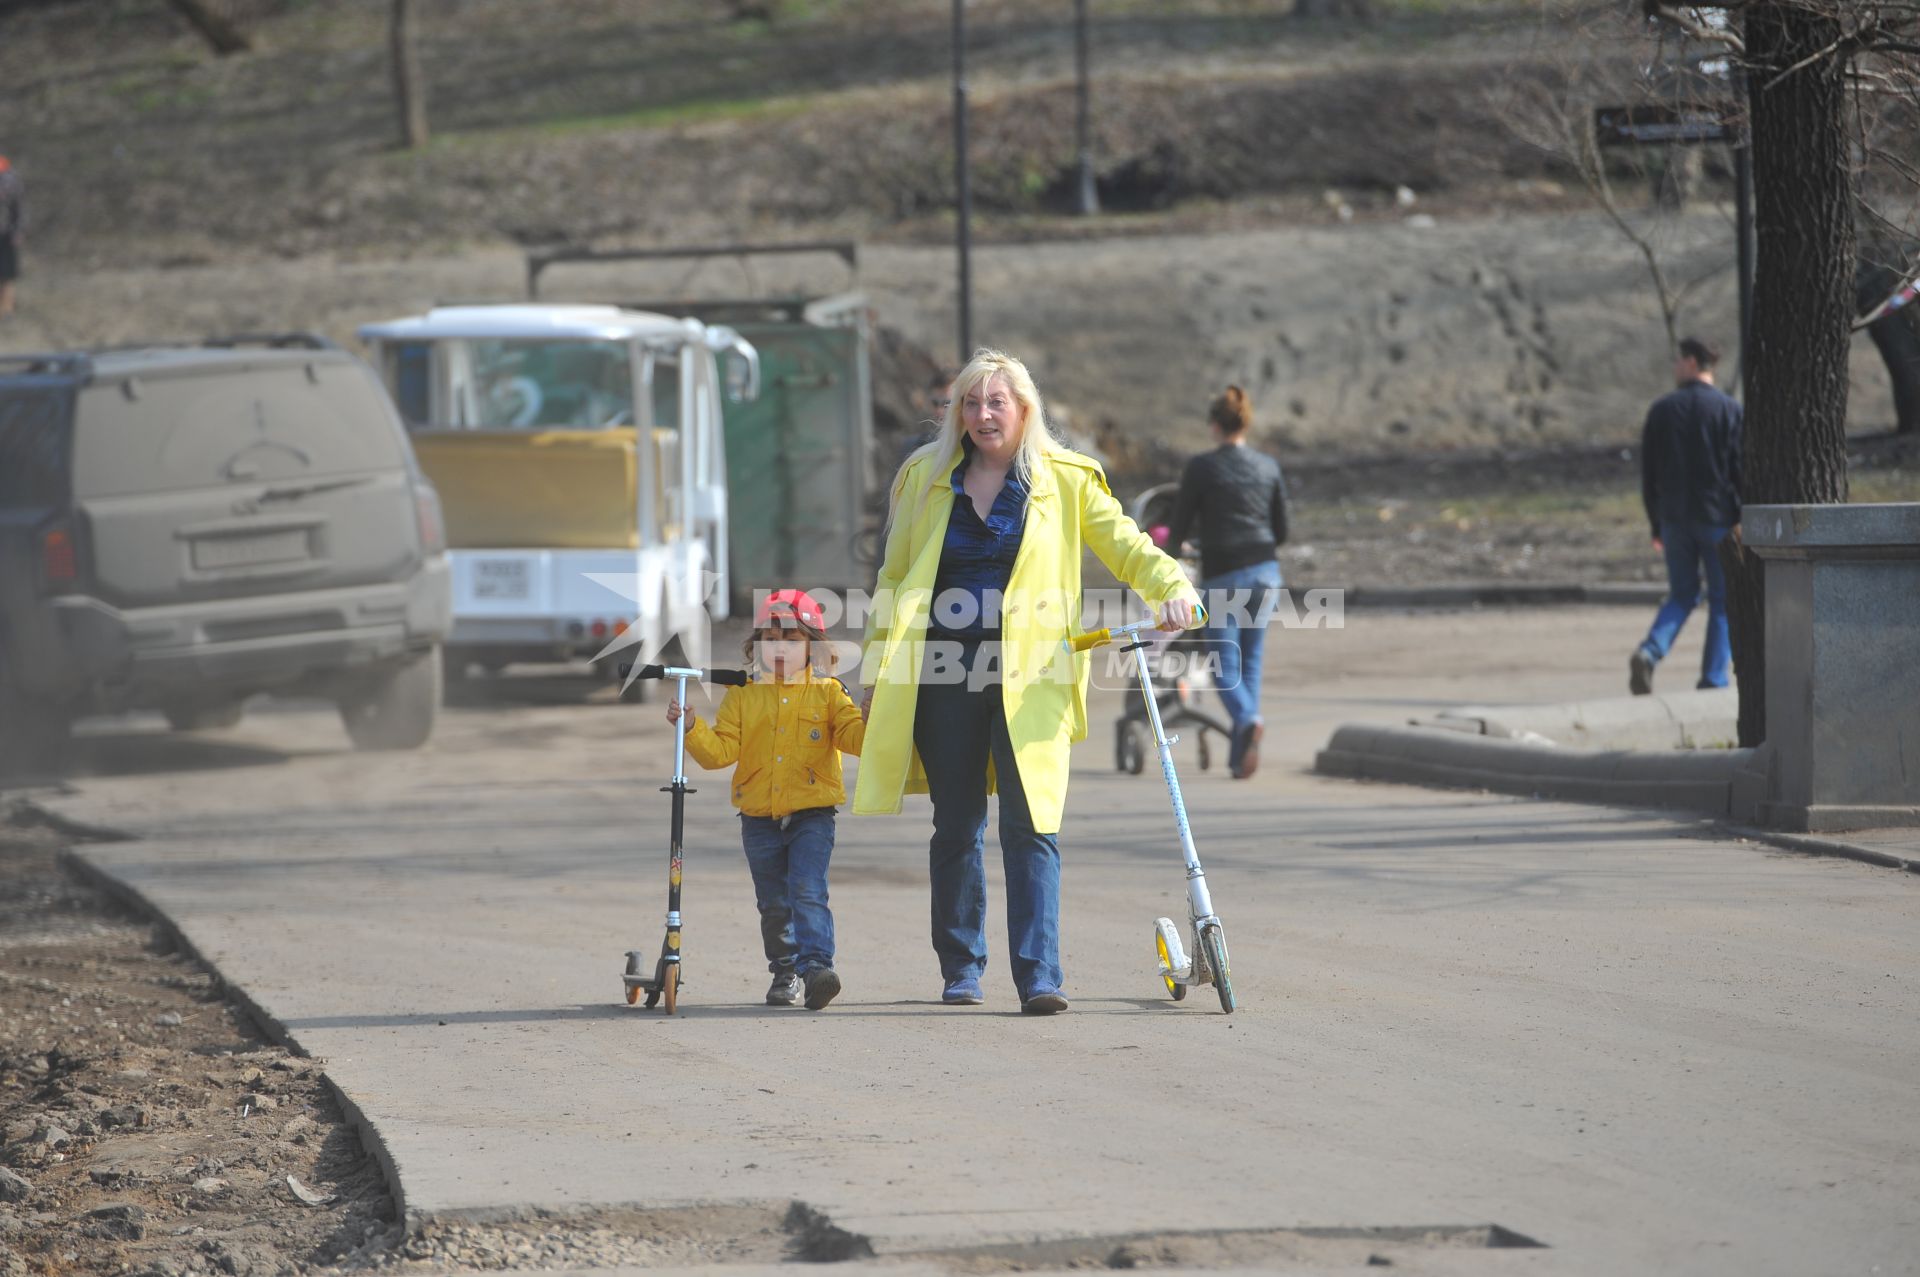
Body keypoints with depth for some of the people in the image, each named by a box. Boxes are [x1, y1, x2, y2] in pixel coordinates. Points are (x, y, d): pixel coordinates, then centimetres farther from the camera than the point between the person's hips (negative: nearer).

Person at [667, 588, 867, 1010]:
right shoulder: (742, 697, 7)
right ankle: (784, 973, 24)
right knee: (773, 904, 10)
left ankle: (816, 963, -27)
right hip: (759, 818, 3)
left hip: (812, 815, -3)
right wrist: (692, 729, -15)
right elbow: (721, 750, 1)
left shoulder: (827, 694, 3)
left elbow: (854, 735, -6)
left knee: (808, 891, -19)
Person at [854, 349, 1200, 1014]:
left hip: (1029, 679, -2)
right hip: (943, 672, 2)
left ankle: (1040, 977, -14)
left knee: (1031, 826, -12)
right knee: (955, 828, 8)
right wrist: (876, 670, 15)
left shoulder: (1065, 481, 6)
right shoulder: (925, 479, 12)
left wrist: (1172, 586, -15)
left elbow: (1125, 546, 5)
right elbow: (894, 579, 18)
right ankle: (960, 971, 21)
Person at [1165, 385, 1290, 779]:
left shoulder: (1201, 468, -6)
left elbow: (1178, 527, 0)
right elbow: (1281, 532, 11)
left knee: (1225, 667, 1)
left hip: (1222, 575, -4)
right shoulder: (1269, 467, 6)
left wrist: (1173, 544, 22)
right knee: (1251, 661, 13)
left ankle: (1248, 720, -29)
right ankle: (1239, 754, 10)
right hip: (1265, 572, 4)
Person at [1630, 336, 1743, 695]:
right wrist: (1742, 518, -7)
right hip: (1717, 518, -3)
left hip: (1674, 517, 3)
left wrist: (1657, 524, 13)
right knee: (1722, 600, 7)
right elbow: (1740, 467, -10)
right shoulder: (1728, 410, -4)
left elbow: (1649, 471, 6)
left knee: (1681, 595, 14)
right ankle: (1713, 681, 2)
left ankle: (1649, 652, -12)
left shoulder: (1662, 409, 3)